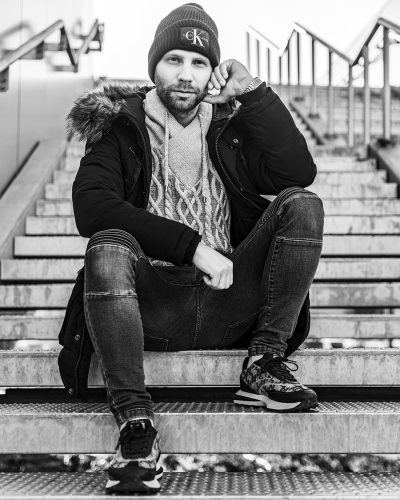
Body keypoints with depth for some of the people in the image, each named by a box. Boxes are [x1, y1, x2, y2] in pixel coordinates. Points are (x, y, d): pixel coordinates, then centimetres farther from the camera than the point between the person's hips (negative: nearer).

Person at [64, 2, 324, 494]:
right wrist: (191, 245, -20)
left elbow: (299, 171, -1)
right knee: (107, 247, -33)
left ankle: (264, 364, -16)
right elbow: (91, 208, -12)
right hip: (153, 303, -3)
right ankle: (135, 424, -33)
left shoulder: (230, 126, 16)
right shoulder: (119, 127, 6)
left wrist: (254, 93, -4)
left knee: (301, 205, -12)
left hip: (227, 302, 3)